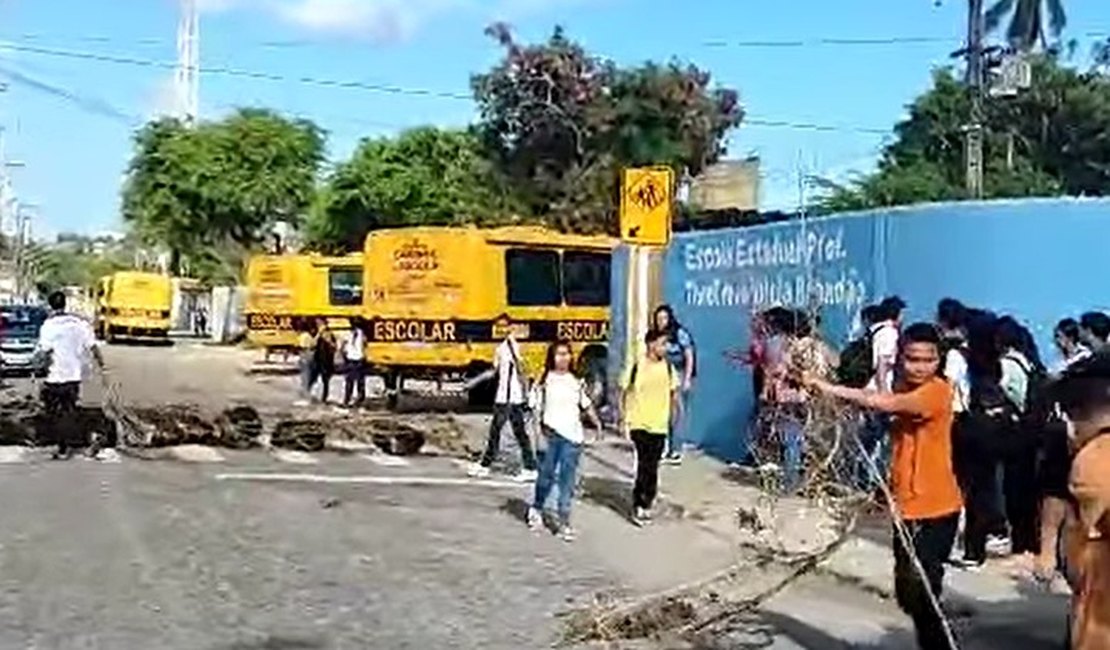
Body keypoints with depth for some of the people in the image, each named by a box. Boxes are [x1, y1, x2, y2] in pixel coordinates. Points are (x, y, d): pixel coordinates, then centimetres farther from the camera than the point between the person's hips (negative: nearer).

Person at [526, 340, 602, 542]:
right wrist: (542, 425, -17)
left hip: (573, 435, 3)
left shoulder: (576, 382, 12)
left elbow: (586, 404, 19)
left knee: (568, 479, 1)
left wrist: (596, 421, 8)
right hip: (552, 434, -3)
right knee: (547, 474, 4)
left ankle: (564, 521, 4)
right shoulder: (546, 381, -1)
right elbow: (536, 406, -4)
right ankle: (536, 510, 29)